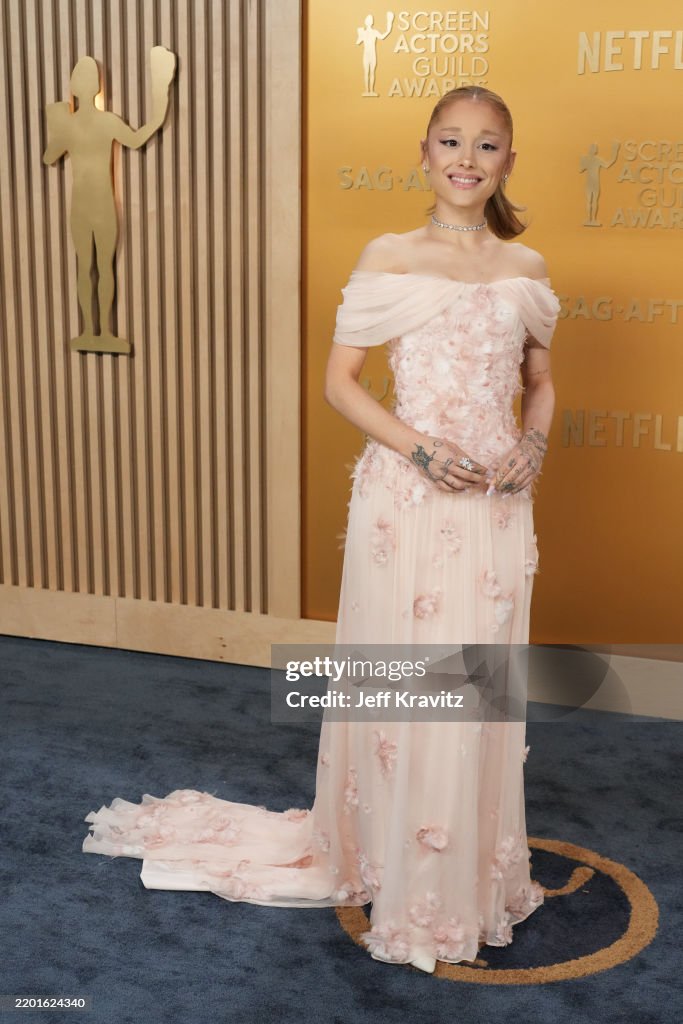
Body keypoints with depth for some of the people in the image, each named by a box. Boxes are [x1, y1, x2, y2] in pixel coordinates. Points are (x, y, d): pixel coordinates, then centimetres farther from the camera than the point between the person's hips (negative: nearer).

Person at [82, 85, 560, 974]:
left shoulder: (526, 268, 8)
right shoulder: (389, 258, -1)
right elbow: (340, 380, -2)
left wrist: (533, 448, -3)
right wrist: (418, 448, -15)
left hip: (496, 501, 3)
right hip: (406, 497, -3)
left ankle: (479, 867, 29)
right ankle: (400, 874, 22)